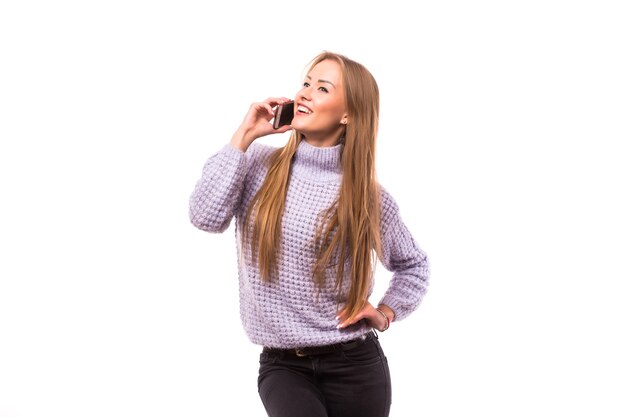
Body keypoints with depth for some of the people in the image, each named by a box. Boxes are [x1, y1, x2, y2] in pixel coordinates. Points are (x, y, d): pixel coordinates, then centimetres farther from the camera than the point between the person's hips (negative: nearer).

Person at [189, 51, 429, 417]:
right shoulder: (259, 164, 1)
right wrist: (243, 137, -10)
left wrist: (386, 312, -1)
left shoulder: (368, 196, -1)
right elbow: (206, 217, -15)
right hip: (282, 365, 0)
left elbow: (414, 264, 14)